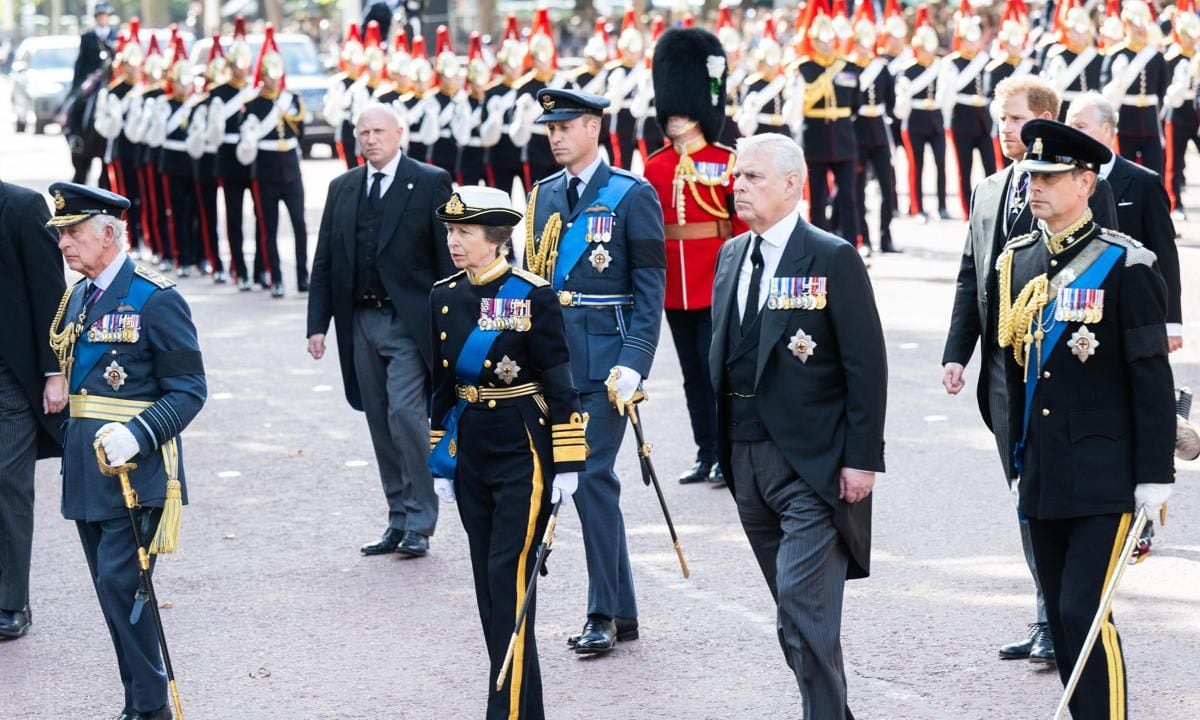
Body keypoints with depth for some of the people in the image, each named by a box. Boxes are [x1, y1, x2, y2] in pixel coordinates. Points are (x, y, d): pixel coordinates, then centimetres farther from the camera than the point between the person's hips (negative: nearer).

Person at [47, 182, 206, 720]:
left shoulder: (155, 300, -10)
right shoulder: (76, 299, 13)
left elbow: (188, 390, -11)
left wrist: (138, 435, -25)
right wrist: (68, 447, 13)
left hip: (135, 469, -8)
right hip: (87, 470, 8)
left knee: (121, 583, -12)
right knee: (111, 589, 10)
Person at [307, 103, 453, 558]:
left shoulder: (430, 183, -2)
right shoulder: (343, 189, 13)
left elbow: (449, 256, -4)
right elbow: (324, 261, 13)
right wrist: (318, 323, 6)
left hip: (410, 320, -5)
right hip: (361, 322, 5)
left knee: (406, 413, -14)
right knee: (381, 423, 8)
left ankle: (419, 524, -6)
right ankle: (399, 521, 16)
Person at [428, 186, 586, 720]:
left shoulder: (533, 295, -10)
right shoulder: (444, 297, 7)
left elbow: (559, 382, -9)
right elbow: (443, 386, 13)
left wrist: (568, 462, -11)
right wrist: (441, 463, 13)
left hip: (524, 454, -6)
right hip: (471, 456, 6)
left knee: (510, 579, -10)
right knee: (489, 584, 8)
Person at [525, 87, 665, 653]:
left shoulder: (632, 196, -4)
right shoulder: (542, 196, 13)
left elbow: (650, 288, -7)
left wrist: (633, 363, -16)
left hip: (604, 359, -6)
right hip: (551, 359, 6)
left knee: (591, 475, -9)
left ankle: (604, 614, 0)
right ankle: (621, 611, 17)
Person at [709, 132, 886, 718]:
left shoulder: (833, 259, -8)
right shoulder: (731, 256, 12)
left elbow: (866, 366, -10)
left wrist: (861, 458, -14)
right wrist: (724, 448, 13)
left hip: (812, 461, -7)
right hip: (746, 458, 7)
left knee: (804, 605, -12)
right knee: (796, 609, 13)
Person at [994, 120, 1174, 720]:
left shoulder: (1123, 266, -9)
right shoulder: (1016, 263, 10)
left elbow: (1153, 377, -9)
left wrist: (1155, 475, -11)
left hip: (1105, 476, -6)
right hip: (1044, 478, 6)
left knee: (1085, 610, -12)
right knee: (1062, 616, 9)